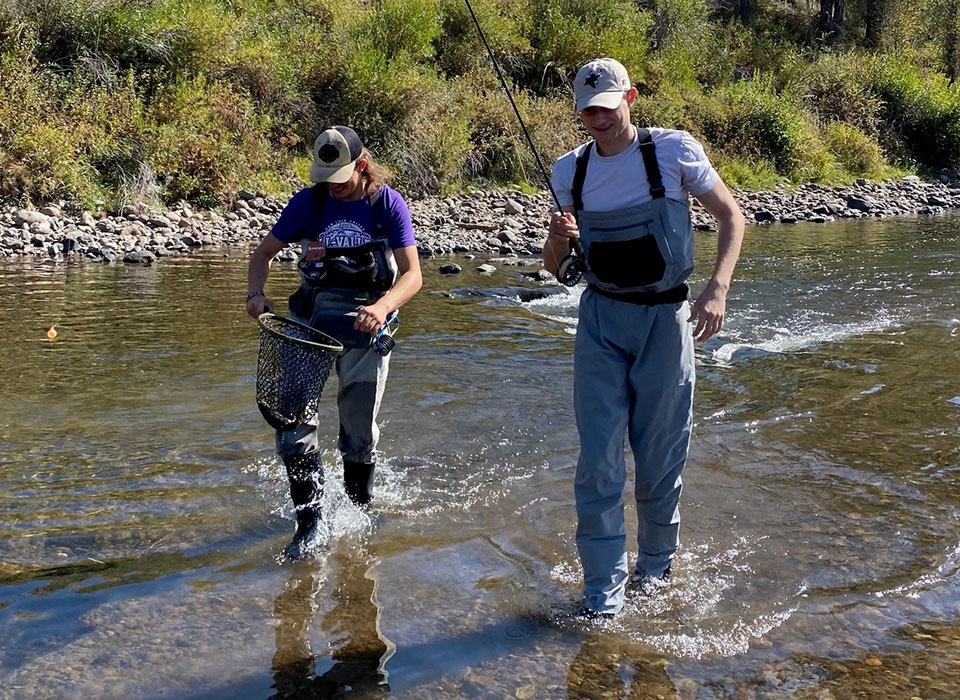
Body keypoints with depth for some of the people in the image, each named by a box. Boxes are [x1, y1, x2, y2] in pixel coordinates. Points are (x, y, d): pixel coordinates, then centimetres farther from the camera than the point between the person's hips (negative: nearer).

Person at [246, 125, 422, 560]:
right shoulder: (308, 202, 3)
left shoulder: (388, 204, -4)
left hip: (365, 320, -2)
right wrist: (256, 294, -11)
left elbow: (412, 274, -10)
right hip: (312, 314, 2)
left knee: (359, 426, 4)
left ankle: (359, 512, 28)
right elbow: (264, 252, 10)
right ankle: (309, 523, -5)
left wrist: (383, 307, -30)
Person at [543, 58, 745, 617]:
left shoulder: (674, 150, -6)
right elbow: (555, 266, 10)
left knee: (661, 456, 7)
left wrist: (718, 289, -14)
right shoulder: (571, 170, 4)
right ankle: (603, 596, 4)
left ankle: (655, 566, 30)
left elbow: (731, 216, 0)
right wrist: (558, 238, -14)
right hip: (601, 321, 2)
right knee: (599, 462, -4)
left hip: (665, 319, -2)